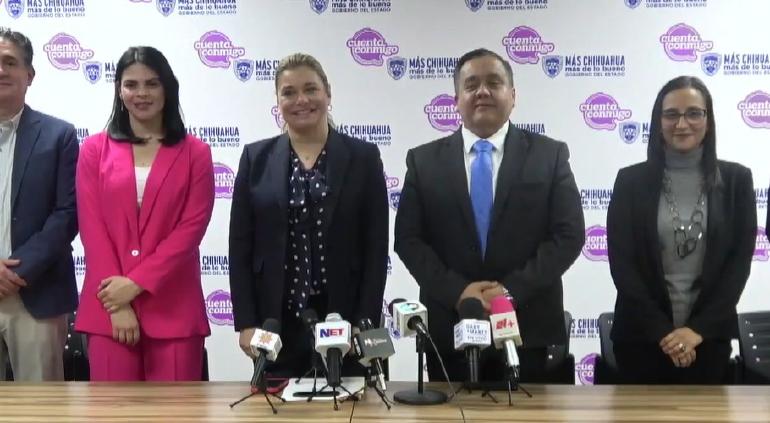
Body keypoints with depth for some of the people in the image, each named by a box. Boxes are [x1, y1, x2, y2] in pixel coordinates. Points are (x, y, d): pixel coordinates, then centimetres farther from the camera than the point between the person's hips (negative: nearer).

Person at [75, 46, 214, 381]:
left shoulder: (195, 153, 5)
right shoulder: (94, 150, 8)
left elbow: (192, 227, -3)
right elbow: (92, 227, 1)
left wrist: (136, 282, -11)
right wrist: (118, 305, -8)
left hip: (174, 308, -1)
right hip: (108, 304, 1)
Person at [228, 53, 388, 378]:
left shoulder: (363, 157, 2)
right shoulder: (256, 157, 5)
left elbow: (376, 248, 0)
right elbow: (240, 247, 4)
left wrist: (365, 324, -7)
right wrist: (246, 323, -3)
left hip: (343, 320, -1)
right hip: (275, 323, 1)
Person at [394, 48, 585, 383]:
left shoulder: (550, 155, 3)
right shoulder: (424, 160, 6)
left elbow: (569, 235, -3)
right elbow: (408, 239, 1)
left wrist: (513, 289, -14)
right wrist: (457, 291, -13)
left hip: (529, 331, 0)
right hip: (449, 331, 1)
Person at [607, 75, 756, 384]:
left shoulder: (736, 179, 1)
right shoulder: (631, 180, -2)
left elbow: (740, 260, -1)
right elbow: (621, 262, -5)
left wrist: (698, 328, -9)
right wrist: (661, 330, -11)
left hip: (709, 336, 1)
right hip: (641, 334, 0)